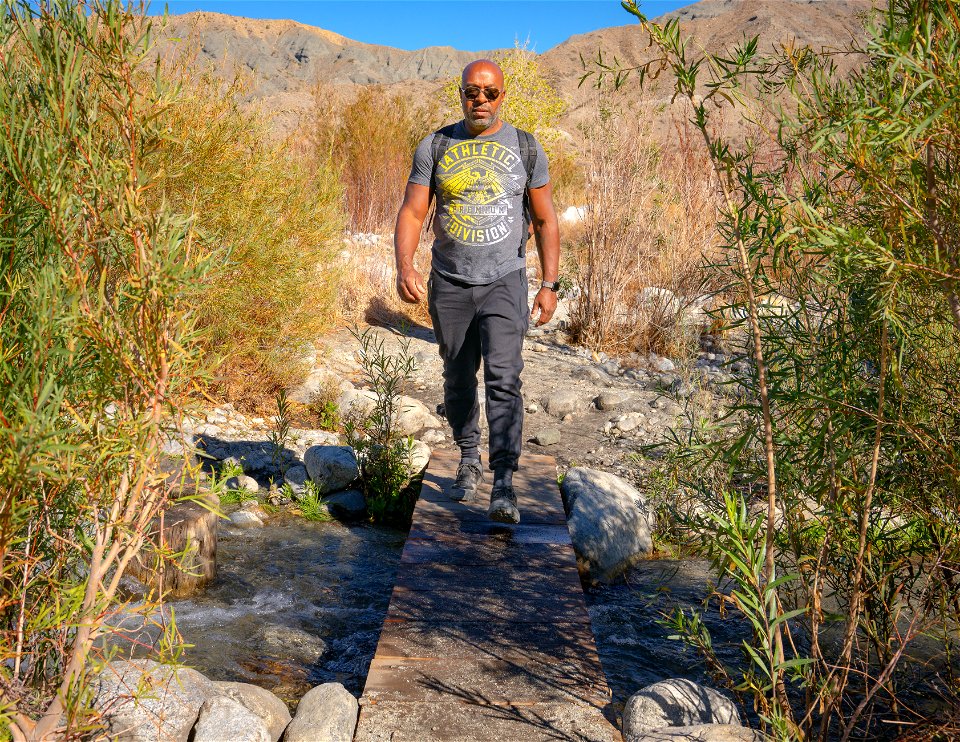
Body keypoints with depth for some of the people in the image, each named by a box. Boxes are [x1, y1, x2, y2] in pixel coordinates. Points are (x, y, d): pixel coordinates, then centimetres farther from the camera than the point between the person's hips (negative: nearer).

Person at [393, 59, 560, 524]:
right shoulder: (435, 146, 3)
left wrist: (549, 284, -1)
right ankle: (468, 459, 34)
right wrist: (404, 266, -21)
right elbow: (412, 212, -3)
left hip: (504, 281, -2)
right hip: (449, 284, 2)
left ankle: (503, 485, -14)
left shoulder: (525, 148, 2)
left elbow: (545, 220, 6)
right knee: (458, 380, 12)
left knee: (503, 377, -16)